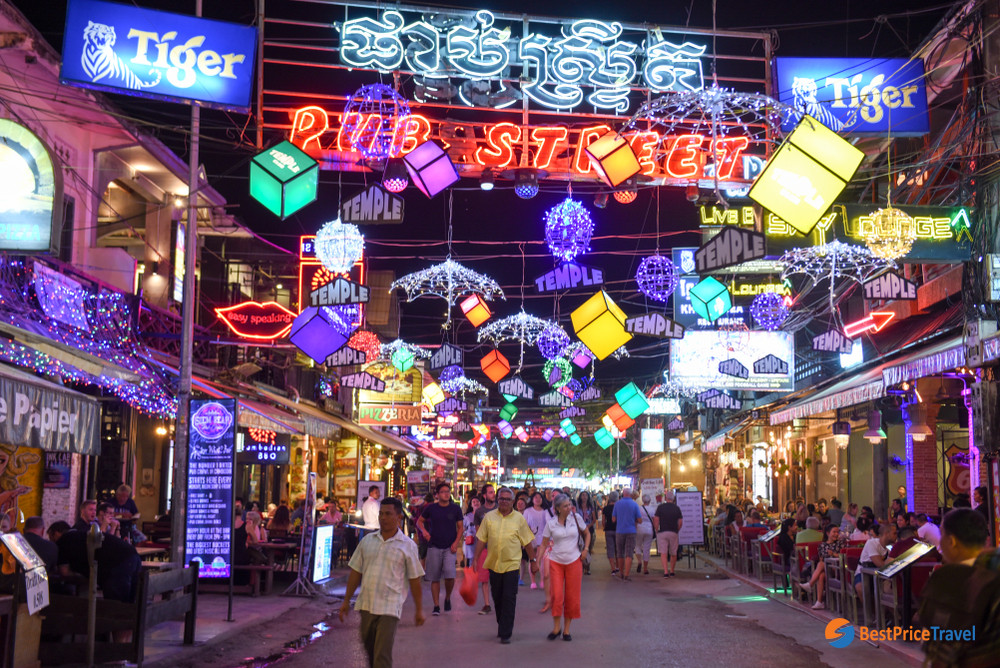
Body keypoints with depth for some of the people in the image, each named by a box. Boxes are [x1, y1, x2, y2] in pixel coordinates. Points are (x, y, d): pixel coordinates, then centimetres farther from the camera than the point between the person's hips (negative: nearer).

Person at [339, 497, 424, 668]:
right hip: (366, 604, 4)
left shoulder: (408, 545, -1)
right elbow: (355, 572, 13)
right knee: (369, 649, 18)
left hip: (390, 607, -4)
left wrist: (419, 610, 3)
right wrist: (346, 601, 12)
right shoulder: (367, 540, 8)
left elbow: (414, 580, 1)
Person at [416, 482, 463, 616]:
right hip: (434, 547, 1)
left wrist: (456, 543, -5)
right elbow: (419, 521, 14)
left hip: (449, 547, -1)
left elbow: (460, 528, 7)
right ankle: (436, 606, 12)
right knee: (435, 578, 3)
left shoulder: (455, 508, 2)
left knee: (450, 574, -18)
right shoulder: (431, 508, 2)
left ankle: (447, 598, 9)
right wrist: (424, 531, -6)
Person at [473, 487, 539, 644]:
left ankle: (505, 634, -3)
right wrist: (476, 559, 4)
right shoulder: (489, 517, 5)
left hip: (511, 564, -2)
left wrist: (533, 561, 6)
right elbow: (481, 539, 8)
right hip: (493, 564, 2)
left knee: (509, 600, -6)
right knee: (497, 599, 12)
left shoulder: (519, 518, 2)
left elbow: (527, 541, 5)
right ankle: (502, 626, 30)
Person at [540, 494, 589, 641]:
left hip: (574, 561, 1)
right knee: (557, 595, -9)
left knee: (572, 597, 3)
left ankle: (566, 629, 15)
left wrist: (586, 549, 1)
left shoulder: (576, 518, -1)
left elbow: (587, 534, 14)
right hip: (556, 562, -1)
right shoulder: (551, 523, -3)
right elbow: (544, 544, 2)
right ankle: (556, 627, 9)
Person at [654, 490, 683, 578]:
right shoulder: (677, 508, 3)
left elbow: (656, 520, -6)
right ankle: (672, 571, 21)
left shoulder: (660, 507, -3)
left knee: (663, 553, -2)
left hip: (662, 532, -2)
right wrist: (677, 530, 14)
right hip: (674, 533, 2)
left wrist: (657, 530, 5)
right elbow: (680, 522, 1)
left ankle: (665, 571, -14)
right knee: (673, 553, 14)